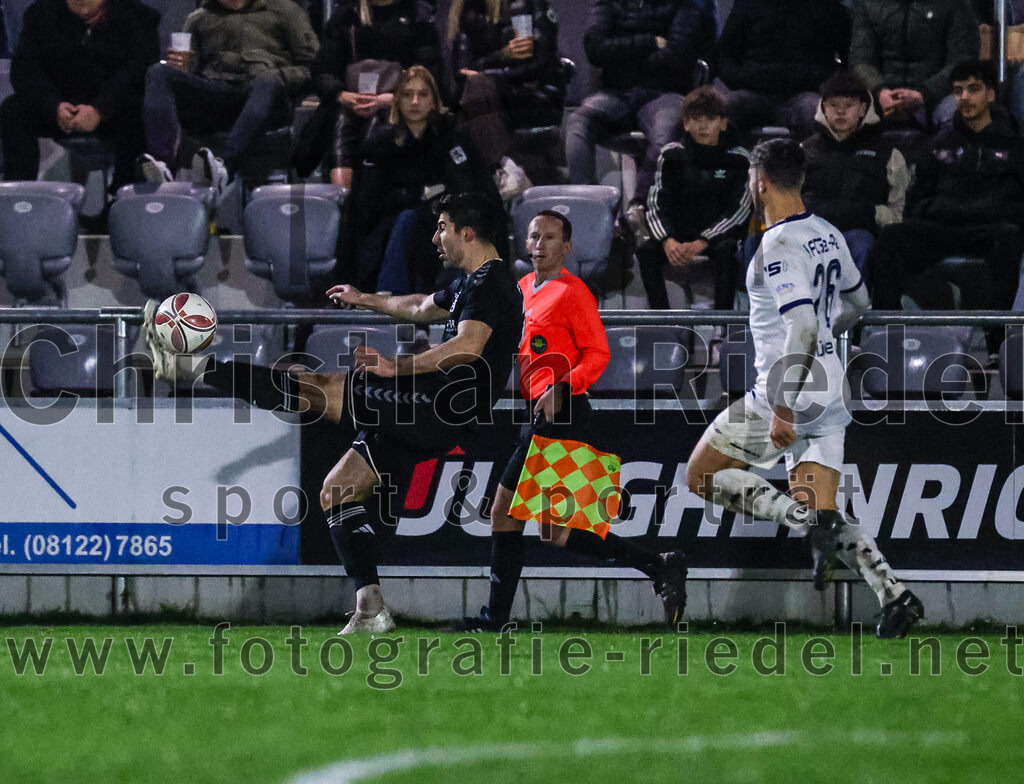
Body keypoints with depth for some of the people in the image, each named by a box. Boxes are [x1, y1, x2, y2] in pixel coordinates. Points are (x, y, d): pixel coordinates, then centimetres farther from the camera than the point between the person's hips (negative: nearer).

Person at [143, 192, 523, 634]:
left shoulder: (490, 283, -10)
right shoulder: (472, 284, 23)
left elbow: (469, 345, -28)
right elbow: (423, 308, 44)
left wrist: (398, 367, -30)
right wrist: (366, 300, 52)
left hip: (439, 407, -10)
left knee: (316, 387, -12)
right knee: (337, 490, 11)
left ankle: (192, 368, -10)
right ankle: (371, 609, 4)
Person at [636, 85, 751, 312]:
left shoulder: (736, 159, -1)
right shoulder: (672, 155, 5)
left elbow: (737, 211, -7)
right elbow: (656, 204, 0)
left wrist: (701, 244, -21)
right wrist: (669, 242, -20)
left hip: (717, 236, -2)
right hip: (678, 234, 2)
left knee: (727, 251, -35)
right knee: (646, 251, -26)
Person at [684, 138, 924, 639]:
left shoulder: (778, 248, -18)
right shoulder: (827, 235, 9)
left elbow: (804, 327, -26)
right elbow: (857, 302, 23)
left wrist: (783, 408, -25)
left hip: (785, 395, -8)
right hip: (828, 392, 8)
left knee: (702, 478, 5)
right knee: (823, 517, 10)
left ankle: (807, 521, -15)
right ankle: (894, 595, -10)